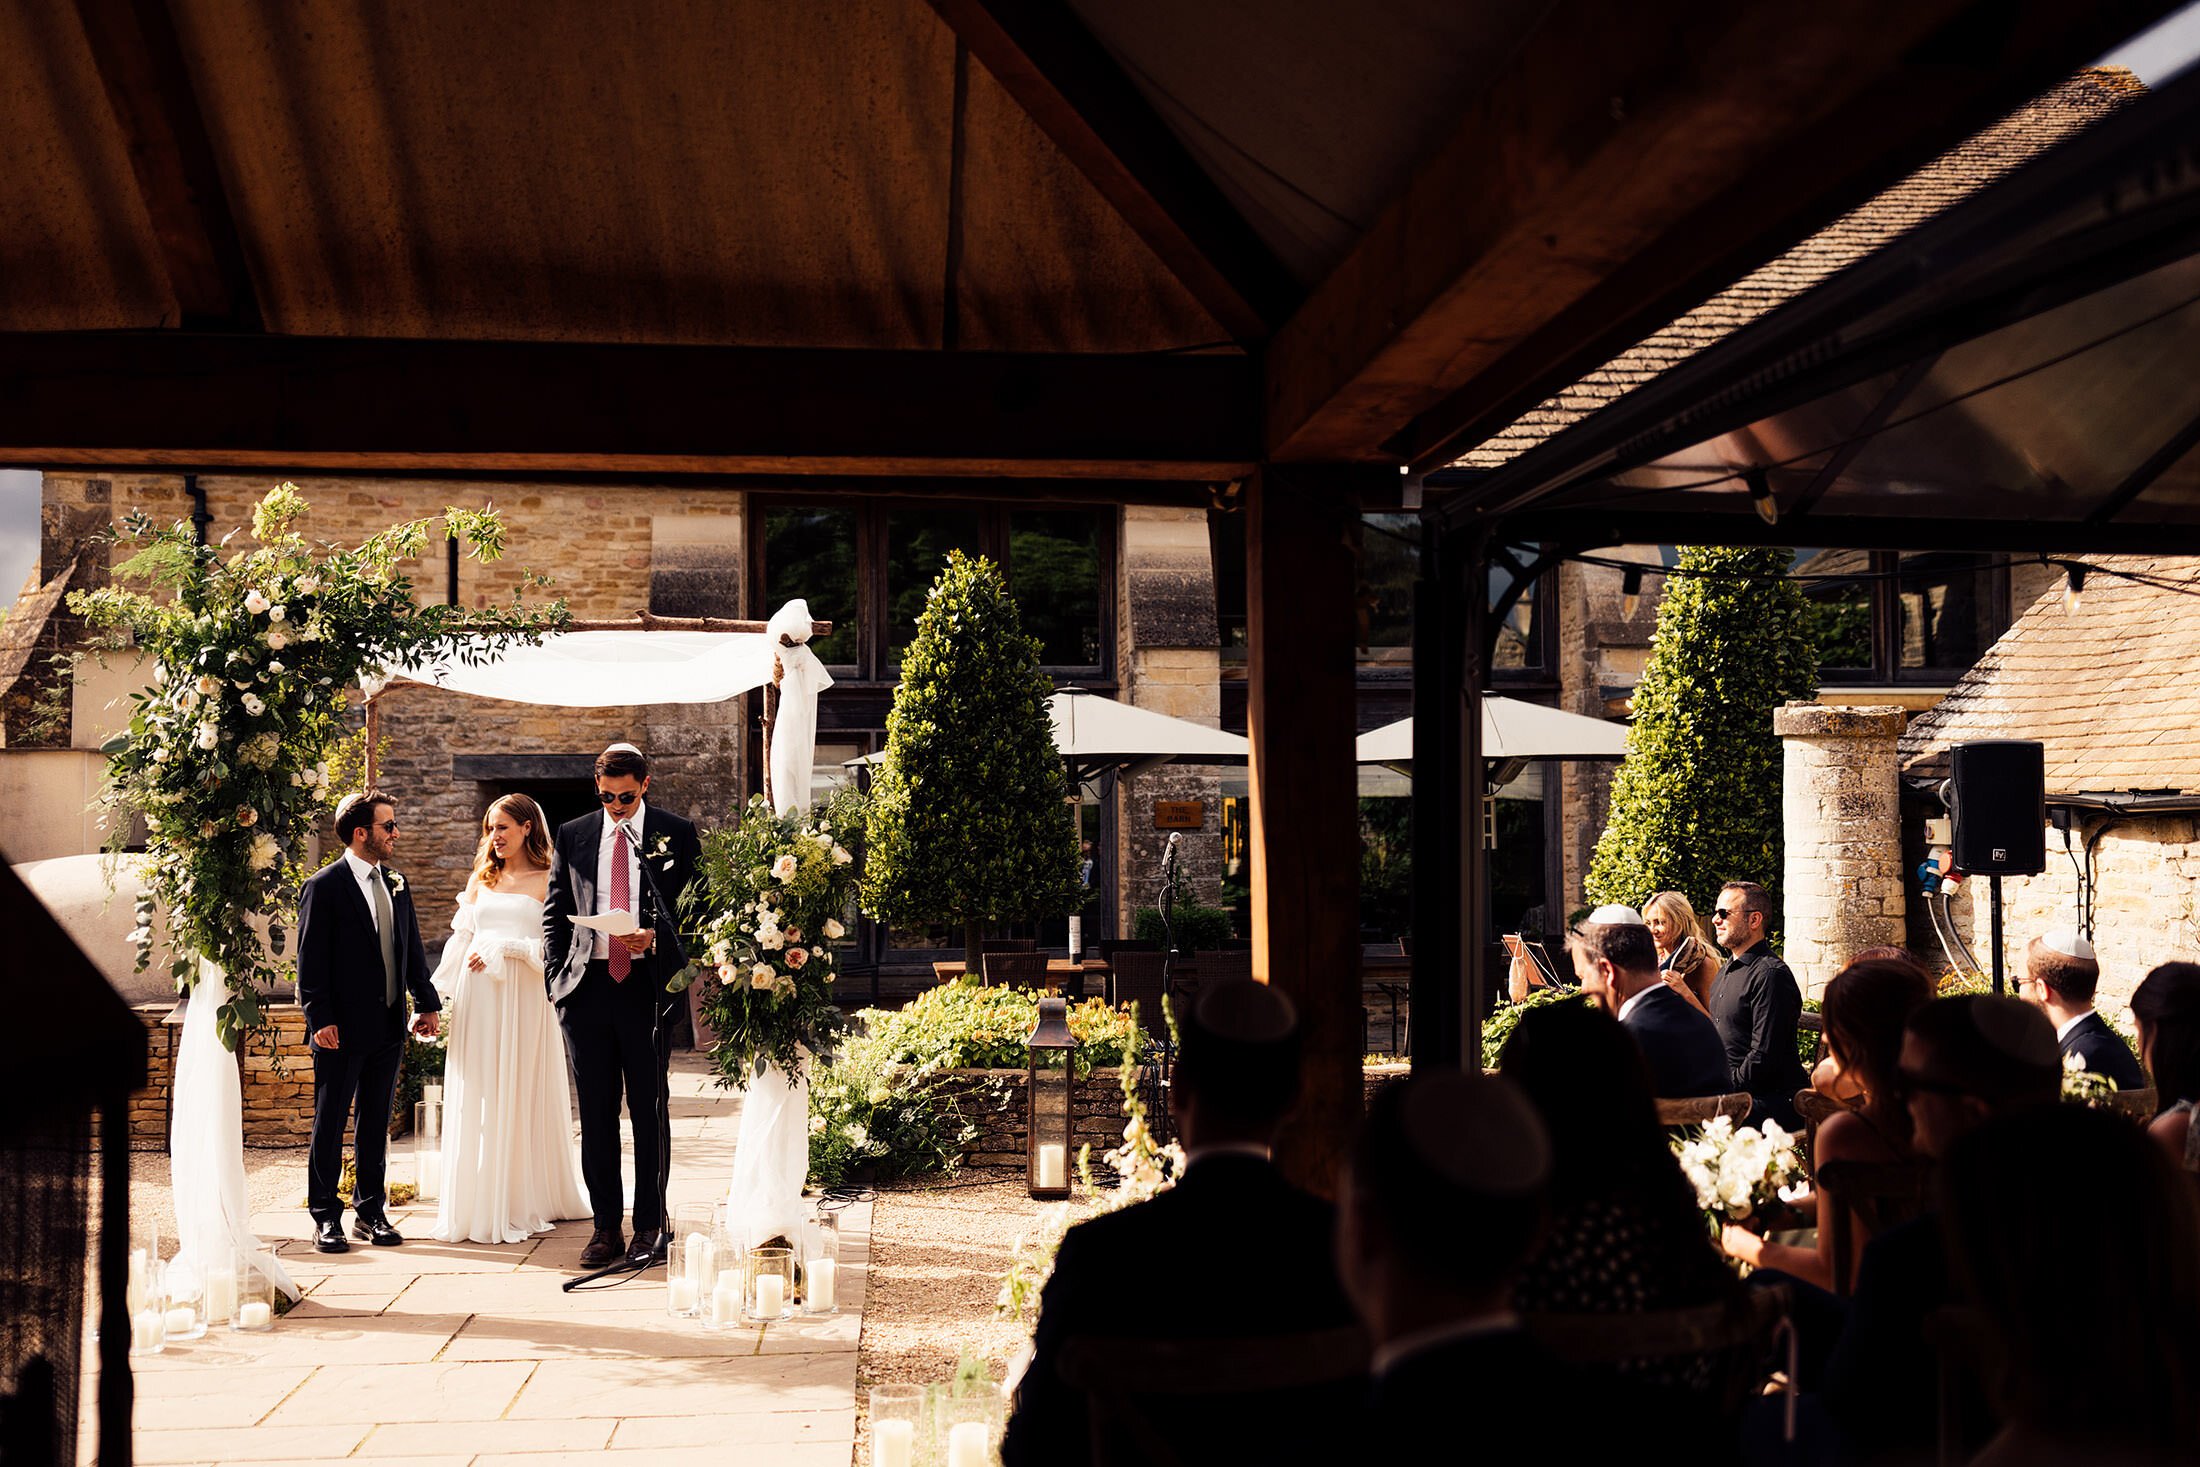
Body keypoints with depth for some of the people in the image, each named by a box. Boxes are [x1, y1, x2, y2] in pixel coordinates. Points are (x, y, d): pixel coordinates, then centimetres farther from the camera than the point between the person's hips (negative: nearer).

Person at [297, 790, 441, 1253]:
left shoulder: (396, 885, 11)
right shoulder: (324, 886, -8)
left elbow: (413, 950, 16)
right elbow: (311, 959, -10)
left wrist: (427, 1003, 9)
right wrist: (320, 1019, -16)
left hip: (388, 1025, 6)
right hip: (342, 1027, -6)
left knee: (376, 1123, 12)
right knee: (330, 1124, 3)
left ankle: (370, 1212, 21)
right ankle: (326, 1219, 10)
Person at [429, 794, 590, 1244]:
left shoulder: (548, 881, 1)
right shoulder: (481, 880, 15)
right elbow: (460, 940, 15)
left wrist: (504, 949, -14)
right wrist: (433, 995, 10)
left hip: (523, 1000, -4)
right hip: (477, 1001, 4)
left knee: (521, 1097, 1)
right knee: (475, 1101, 4)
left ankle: (524, 1204, 9)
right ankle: (478, 1203, 12)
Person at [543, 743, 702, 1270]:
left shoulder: (676, 834, 3)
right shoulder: (572, 836, 10)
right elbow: (554, 913, 14)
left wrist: (658, 937, -14)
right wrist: (556, 979, 4)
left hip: (648, 984, -2)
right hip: (588, 985, 3)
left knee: (649, 1109, 3)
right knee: (596, 1112, 6)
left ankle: (650, 1227, 12)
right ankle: (605, 1225, 14)